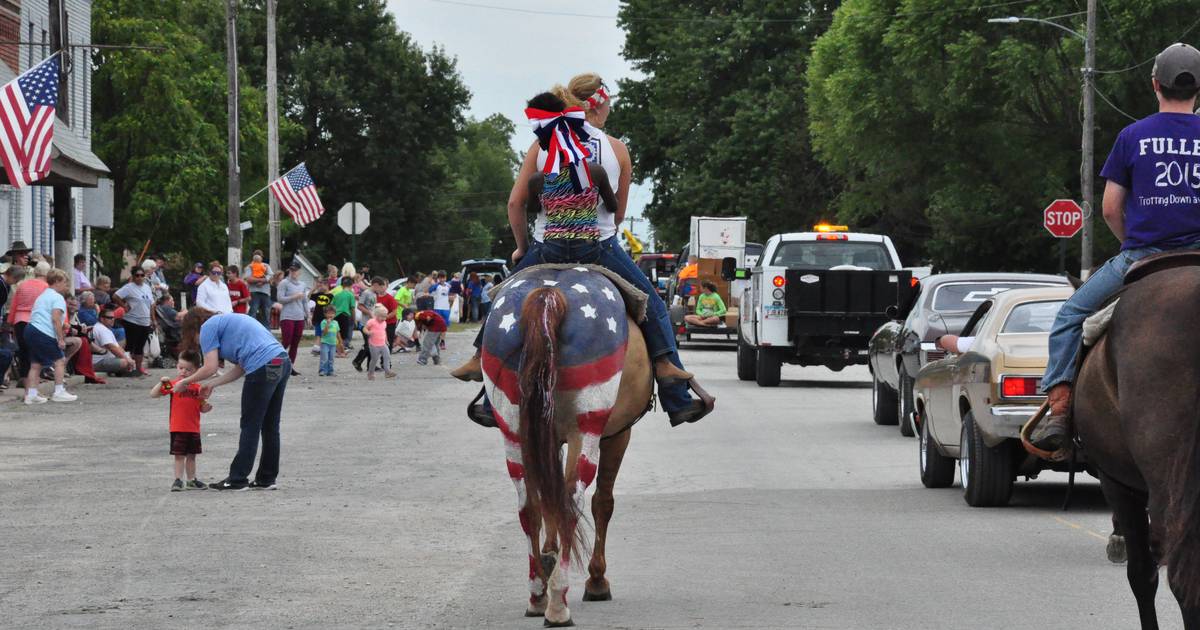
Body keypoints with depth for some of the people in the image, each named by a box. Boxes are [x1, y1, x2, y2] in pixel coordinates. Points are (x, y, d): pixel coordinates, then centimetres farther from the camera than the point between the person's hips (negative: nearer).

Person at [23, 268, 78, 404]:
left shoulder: (42, 296, 24)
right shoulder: (58, 298, -5)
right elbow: (55, 318, -15)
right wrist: (61, 339, -14)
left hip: (30, 330, 9)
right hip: (44, 333, -9)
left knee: (35, 364, 10)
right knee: (59, 360, 0)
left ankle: (31, 394, 5)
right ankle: (59, 392, -2)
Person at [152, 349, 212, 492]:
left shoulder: (198, 387, 5)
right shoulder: (173, 384, -6)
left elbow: (202, 408, 14)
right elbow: (153, 394, -11)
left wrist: (207, 406, -8)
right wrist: (161, 383, -24)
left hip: (193, 428, 4)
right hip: (178, 428, -4)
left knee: (191, 455, 15)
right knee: (179, 455, -3)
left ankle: (191, 480, 26)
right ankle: (178, 480, 2)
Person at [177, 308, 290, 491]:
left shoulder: (208, 327, 4)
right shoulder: (227, 320, 30)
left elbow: (210, 368, -3)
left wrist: (185, 382, 11)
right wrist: (212, 384, 25)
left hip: (263, 369, -8)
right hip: (283, 362, 8)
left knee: (250, 427, 0)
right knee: (270, 427, 14)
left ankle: (237, 479, 5)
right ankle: (266, 479, 19)